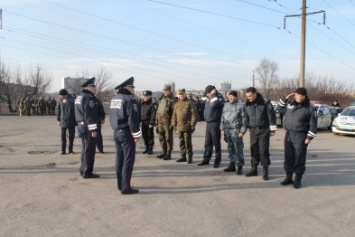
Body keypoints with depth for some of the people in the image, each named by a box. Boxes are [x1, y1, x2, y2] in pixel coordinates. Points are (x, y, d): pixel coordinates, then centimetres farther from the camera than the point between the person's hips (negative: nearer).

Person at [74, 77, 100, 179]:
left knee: (85, 149, 17)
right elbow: (90, 115, -22)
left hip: (81, 126, 10)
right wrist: (93, 129, -22)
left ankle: (83, 170, 26)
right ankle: (87, 172, 2)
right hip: (88, 128, -10)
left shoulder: (79, 97, 15)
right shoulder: (89, 97, -16)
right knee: (89, 150, -3)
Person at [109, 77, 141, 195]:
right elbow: (133, 119, -21)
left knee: (120, 159, 15)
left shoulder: (114, 99, 12)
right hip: (126, 133, -9)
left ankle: (120, 184, 24)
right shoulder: (129, 99, -15)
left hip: (116, 132, 9)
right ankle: (125, 187, -1)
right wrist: (136, 134, -15)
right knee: (128, 160, -4)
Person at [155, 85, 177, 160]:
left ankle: (168, 154, 6)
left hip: (167, 122, -7)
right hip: (160, 121, 8)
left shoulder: (172, 100, -7)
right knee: (161, 137, 13)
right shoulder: (161, 99, 16)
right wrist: (157, 120, 16)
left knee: (168, 138, -1)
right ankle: (164, 152, 25)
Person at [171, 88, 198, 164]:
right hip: (179, 126, 6)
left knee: (188, 142, -5)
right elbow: (174, 115, 19)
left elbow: (194, 114, -7)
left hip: (187, 126, -6)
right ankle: (183, 156, 20)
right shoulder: (176, 104, 14)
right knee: (181, 142, 11)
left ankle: (190, 157, 5)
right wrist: (174, 124, 11)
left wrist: (192, 124, -13)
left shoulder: (190, 103, -3)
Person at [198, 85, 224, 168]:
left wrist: (213, 95, -20)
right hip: (208, 123, 8)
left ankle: (217, 161, 10)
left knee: (216, 143, 0)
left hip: (215, 124, -7)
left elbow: (214, 103, -28)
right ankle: (206, 159, 21)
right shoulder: (208, 98, 14)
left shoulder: (219, 97, -10)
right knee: (207, 143, 12)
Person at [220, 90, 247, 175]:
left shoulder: (240, 105, -4)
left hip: (236, 131, -6)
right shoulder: (226, 105, 15)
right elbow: (223, 118, 17)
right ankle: (232, 165, 23)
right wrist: (222, 129, 11)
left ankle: (239, 166, 3)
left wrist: (242, 131, -12)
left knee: (238, 149, -4)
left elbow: (244, 119, -7)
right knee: (230, 149, 13)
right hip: (227, 130, 6)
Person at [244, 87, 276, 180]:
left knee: (263, 150, -4)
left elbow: (271, 115, -10)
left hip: (264, 130, -5)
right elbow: (246, 117, 13)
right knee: (254, 150, 9)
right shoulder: (247, 104, 4)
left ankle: (265, 171, 6)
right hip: (253, 130, 5)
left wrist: (272, 129, -9)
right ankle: (254, 169, 20)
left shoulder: (265, 102, -12)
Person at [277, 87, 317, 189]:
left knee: (299, 158, 1)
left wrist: (309, 137, -11)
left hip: (300, 136, -5)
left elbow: (313, 124, -7)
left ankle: (298, 180, 12)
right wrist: (285, 98, 5)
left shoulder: (309, 108, -9)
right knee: (289, 157, 11)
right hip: (288, 134, 5)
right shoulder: (290, 103, 5)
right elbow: (280, 108, 19)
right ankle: (288, 178, 23)